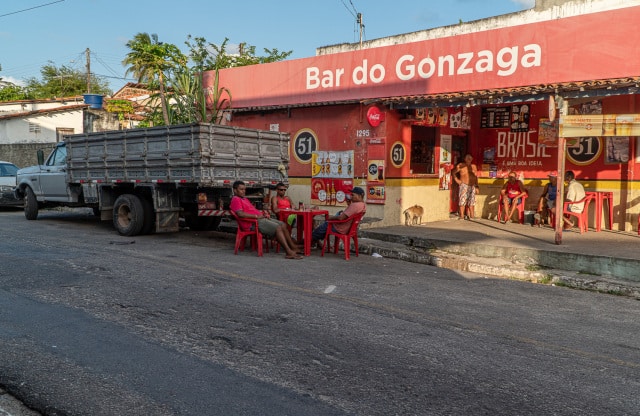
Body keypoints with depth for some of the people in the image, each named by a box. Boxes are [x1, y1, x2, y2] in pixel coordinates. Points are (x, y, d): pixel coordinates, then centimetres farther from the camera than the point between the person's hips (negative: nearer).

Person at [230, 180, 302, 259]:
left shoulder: (244, 199, 27)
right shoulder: (235, 200, -6)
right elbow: (240, 214, -21)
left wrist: (262, 214, 8)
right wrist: (257, 216, -19)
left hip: (259, 219, 11)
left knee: (283, 225, 3)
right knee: (277, 228, -23)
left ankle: (293, 247, 2)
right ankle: (289, 252, -27)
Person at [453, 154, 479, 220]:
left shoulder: (473, 166, 13)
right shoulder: (460, 166, 0)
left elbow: (476, 177, 16)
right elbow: (454, 173, 6)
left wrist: (476, 186, 12)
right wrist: (457, 180, -3)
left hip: (472, 186, 4)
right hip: (463, 185, -4)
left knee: (471, 202, 6)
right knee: (462, 201, -8)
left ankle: (472, 216, 11)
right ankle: (462, 216, -5)